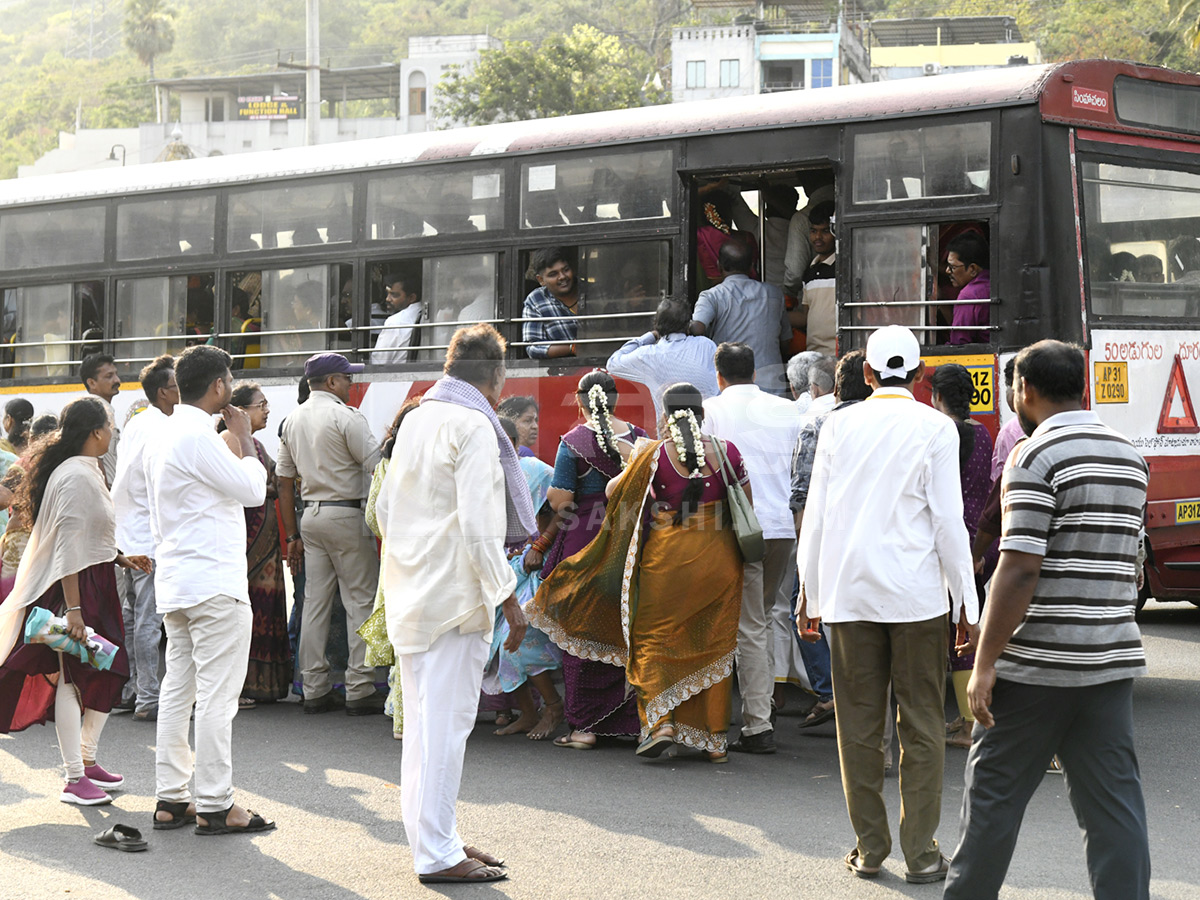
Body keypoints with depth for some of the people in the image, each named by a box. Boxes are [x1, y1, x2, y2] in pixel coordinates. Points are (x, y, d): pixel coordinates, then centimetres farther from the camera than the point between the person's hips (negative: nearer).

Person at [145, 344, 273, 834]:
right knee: (217, 697, -6)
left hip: (175, 583, 10)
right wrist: (245, 438, 0)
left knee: (178, 691, 11)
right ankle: (215, 805, -3)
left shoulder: (162, 438, 14)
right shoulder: (198, 437, -16)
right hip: (215, 583, -10)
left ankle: (170, 799, 14)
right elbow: (254, 489, -12)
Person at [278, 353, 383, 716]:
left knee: (315, 602, 8)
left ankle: (315, 690, 11)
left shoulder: (292, 420, 12)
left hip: (311, 514, 7)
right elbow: (377, 464, -15)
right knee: (360, 601, -2)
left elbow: (284, 481, 14)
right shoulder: (346, 416, -11)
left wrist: (292, 534, 17)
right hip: (347, 514, -7)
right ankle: (360, 690, -3)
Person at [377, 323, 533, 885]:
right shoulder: (474, 426, -13)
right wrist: (507, 598, -15)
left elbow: (384, 510, 20)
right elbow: (478, 527, -19)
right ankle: (438, 854, -2)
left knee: (423, 721, 15)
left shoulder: (415, 420, 13)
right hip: (454, 596, -9)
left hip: (408, 593, 9)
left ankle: (429, 836, 24)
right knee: (446, 723, -5)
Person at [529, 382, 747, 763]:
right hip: (718, 559, 2)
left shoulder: (653, 455, -8)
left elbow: (613, 492, 4)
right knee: (713, 644, 10)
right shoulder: (725, 451, -3)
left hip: (666, 558, -2)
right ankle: (714, 738, 12)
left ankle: (659, 719, -8)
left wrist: (634, 460, 21)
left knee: (653, 637, 10)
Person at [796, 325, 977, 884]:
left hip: (848, 595, 2)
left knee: (858, 723, 7)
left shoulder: (839, 425, 6)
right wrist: (967, 604, 1)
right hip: (916, 595, -2)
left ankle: (870, 848, 11)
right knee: (921, 724, 3)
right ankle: (920, 853, 3)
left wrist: (810, 595, 14)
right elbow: (948, 520, -4)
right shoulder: (934, 428, -2)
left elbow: (815, 516, 7)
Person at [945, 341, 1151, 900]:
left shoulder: (1036, 456, -12)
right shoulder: (1128, 457, 12)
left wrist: (985, 662, -14)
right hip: (1113, 659, 6)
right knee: (1113, 800, 5)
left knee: (994, 790, 8)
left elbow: (1019, 569, -18)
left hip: (1037, 664, -6)